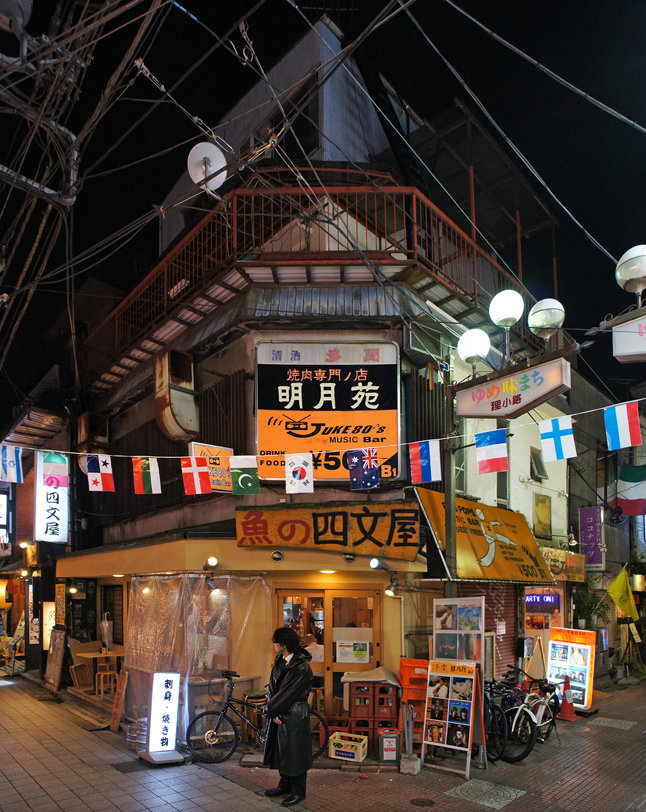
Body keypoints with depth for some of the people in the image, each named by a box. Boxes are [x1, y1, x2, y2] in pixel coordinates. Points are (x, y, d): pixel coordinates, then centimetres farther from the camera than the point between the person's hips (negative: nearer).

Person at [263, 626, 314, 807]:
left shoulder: (302, 667, -20)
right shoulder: (279, 661, 5)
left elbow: (289, 694, -20)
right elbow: (272, 687, 7)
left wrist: (270, 710, -12)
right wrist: (273, 711, -6)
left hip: (295, 716, -8)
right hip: (278, 713, 8)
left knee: (294, 752, 2)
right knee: (280, 750, 17)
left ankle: (298, 791, 17)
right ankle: (285, 785, 33)